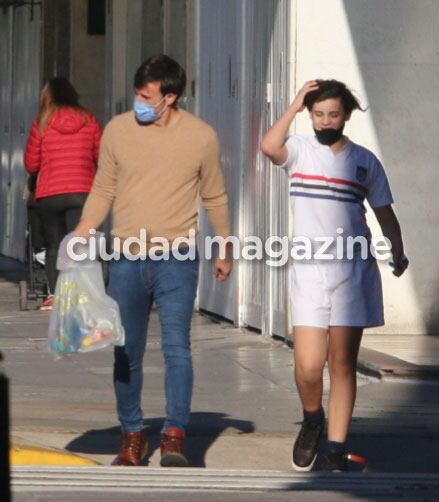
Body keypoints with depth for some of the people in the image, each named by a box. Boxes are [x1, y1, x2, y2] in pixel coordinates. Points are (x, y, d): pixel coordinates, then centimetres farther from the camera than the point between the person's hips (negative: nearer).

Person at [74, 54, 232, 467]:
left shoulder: (201, 136, -1)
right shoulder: (118, 130, 1)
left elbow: (214, 198, 11)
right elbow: (103, 191, 10)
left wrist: (225, 251, 18)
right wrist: (80, 235, -4)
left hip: (176, 261, -2)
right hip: (126, 260, 2)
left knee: (176, 347, -14)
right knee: (126, 353, 7)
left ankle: (174, 436, -14)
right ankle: (131, 435, 19)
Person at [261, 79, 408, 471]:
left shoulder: (364, 161, 9)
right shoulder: (300, 151, 4)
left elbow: (385, 212, 11)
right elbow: (269, 147, -18)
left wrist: (398, 252, -5)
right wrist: (294, 107, -11)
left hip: (352, 272, 1)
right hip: (308, 271, -1)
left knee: (343, 363, 1)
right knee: (308, 365, -8)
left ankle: (336, 447, 6)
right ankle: (313, 421, 21)